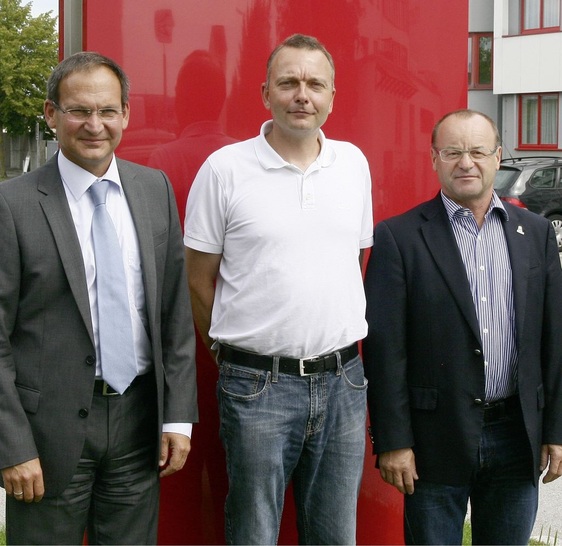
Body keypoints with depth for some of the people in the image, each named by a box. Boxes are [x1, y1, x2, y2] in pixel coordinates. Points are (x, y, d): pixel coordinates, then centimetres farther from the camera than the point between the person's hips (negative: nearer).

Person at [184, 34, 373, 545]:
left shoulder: (353, 163, 8)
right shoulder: (224, 168, -5)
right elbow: (199, 279, 0)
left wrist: (339, 355, 12)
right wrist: (236, 349, 3)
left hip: (343, 381, 4)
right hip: (258, 386, -4)